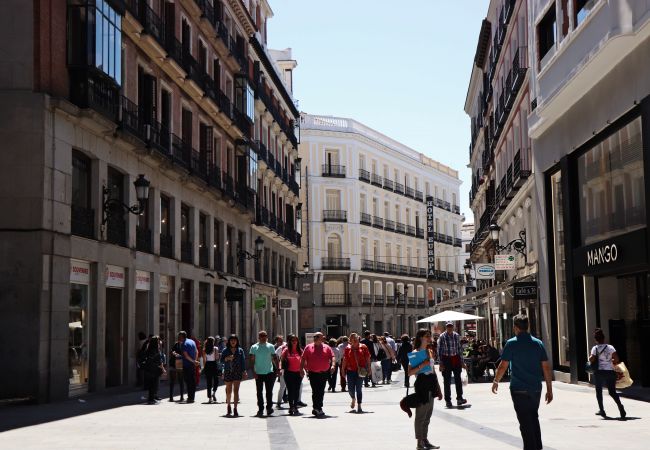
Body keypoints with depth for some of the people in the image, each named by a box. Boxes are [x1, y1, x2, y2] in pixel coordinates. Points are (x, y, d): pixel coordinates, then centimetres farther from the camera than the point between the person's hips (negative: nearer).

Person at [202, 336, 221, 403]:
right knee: (216, 380, 12)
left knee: (208, 382, 7)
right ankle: (214, 393, -10)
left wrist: (204, 367, 9)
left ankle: (209, 398, 7)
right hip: (214, 364, -3)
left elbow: (204, 360, 3)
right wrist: (219, 356, 10)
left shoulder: (205, 350, 3)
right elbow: (217, 358, -10)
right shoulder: (215, 348, -5)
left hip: (207, 365, 3)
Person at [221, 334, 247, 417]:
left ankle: (235, 409, -9)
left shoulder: (240, 350, 6)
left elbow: (243, 361, 4)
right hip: (228, 372, 1)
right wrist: (227, 358, -14)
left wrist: (244, 371, -3)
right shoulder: (225, 350, 6)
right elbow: (221, 361, 5)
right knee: (229, 390, 8)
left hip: (237, 372, -1)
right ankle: (228, 407, 27)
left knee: (236, 390, -9)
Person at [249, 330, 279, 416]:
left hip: (269, 372, 0)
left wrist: (277, 369, 3)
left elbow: (275, 358, 9)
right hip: (258, 373, 0)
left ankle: (269, 407, 8)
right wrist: (253, 371, -8)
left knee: (269, 391, 0)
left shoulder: (270, 346, 5)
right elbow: (252, 360, 0)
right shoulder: (254, 347, 2)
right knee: (259, 392, 4)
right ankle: (260, 409, 10)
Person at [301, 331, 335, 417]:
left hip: (324, 373, 2)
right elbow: (303, 359, 6)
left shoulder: (327, 348, 9)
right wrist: (301, 369, -2)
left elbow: (332, 357, 1)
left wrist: (333, 365, -16)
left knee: (321, 392, 7)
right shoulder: (308, 347, 7)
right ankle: (317, 408, -5)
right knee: (315, 391, -8)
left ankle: (317, 408, 18)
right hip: (313, 373, -2)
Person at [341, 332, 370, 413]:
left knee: (359, 388, -2)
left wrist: (368, 368, 0)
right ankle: (353, 399, 36)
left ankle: (359, 406, 4)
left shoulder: (363, 347, 3)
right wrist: (343, 370, 7)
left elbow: (367, 358, 5)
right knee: (351, 388, 3)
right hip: (350, 370, 1)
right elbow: (345, 360, 8)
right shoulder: (347, 348, 5)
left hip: (360, 371, -1)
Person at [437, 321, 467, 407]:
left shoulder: (456, 335, 6)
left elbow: (459, 348, 13)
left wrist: (461, 360, 12)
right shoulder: (442, 337, -6)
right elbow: (439, 350, -5)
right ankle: (447, 400, 8)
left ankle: (459, 398, 11)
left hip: (456, 359, 3)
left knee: (458, 379, 2)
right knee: (447, 381, 2)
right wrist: (441, 363, -8)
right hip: (446, 359, -3)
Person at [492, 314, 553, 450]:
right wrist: (549, 389, 7)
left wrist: (496, 381, 8)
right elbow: (546, 368, 2)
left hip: (519, 389, -4)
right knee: (534, 418, 21)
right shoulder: (538, 343, 2)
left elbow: (503, 366, -8)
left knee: (525, 421, 2)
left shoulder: (512, 344, -8)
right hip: (536, 389, 4)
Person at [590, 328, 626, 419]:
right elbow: (617, 360, -4)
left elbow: (592, 360, -11)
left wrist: (590, 357, 10)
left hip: (599, 372, -2)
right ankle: (620, 406, -16)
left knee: (599, 391, 14)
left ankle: (601, 410, 12)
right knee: (612, 392, 7)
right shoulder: (610, 347, 2)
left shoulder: (595, 348, -5)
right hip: (610, 372, 2)